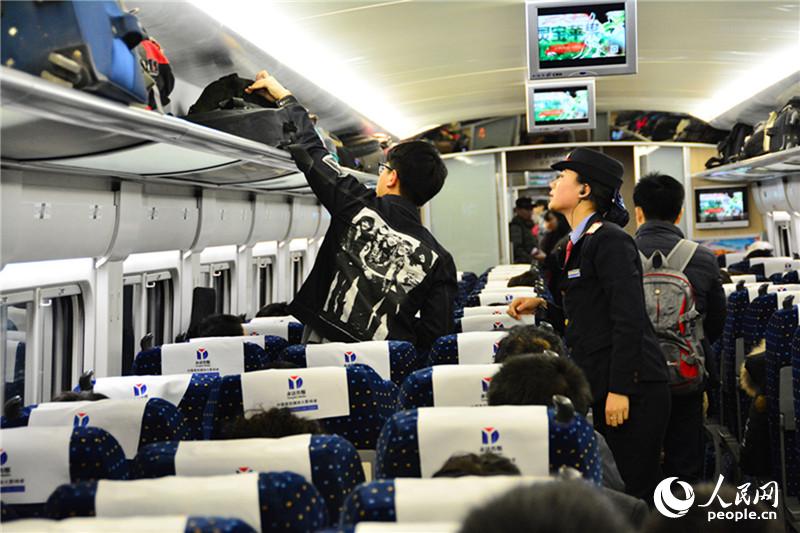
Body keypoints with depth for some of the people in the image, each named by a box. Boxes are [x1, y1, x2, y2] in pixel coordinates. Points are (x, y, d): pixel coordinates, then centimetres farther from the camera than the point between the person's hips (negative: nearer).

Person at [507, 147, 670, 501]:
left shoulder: (609, 240, -12)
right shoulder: (578, 244, 16)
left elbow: (628, 319, -19)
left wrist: (619, 390, -22)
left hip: (631, 388, -9)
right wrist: (542, 307, 12)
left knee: (637, 492, -3)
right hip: (598, 387, 9)